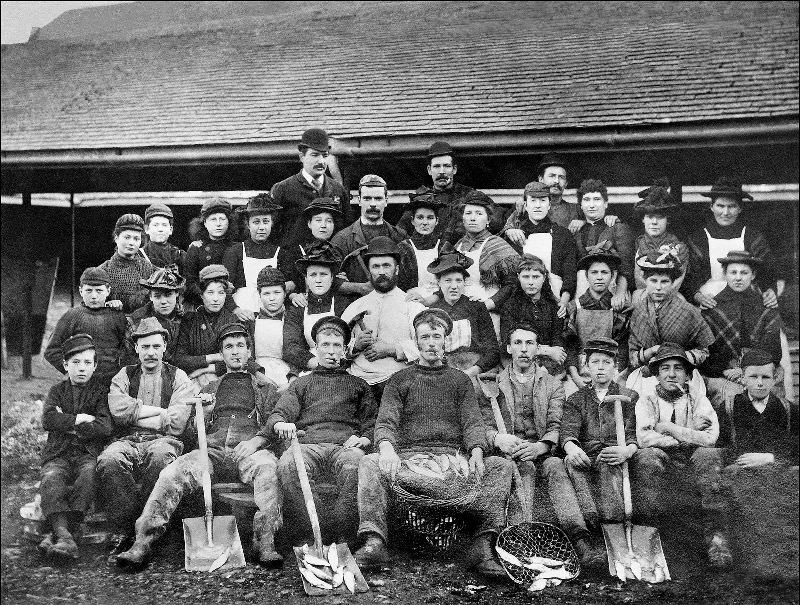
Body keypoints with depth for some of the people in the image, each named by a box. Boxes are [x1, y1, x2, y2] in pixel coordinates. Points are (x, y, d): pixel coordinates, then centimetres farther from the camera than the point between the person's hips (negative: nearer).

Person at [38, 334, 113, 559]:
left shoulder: (100, 391, 10)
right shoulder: (57, 391, 18)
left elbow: (104, 428, -4)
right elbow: (47, 420, -1)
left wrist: (66, 424, -3)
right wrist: (78, 419, -7)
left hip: (89, 453, -2)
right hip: (58, 453, 2)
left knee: (89, 476, -34)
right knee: (51, 481, -29)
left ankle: (56, 533, -38)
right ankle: (63, 535, -44)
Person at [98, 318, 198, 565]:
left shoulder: (178, 377, 13)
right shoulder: (124, 375, 20)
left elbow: (176, 422, -2)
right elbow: (119, 410, -1)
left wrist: (135, 414, 0)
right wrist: (161, 411, -2)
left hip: (164, 440, -2)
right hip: (128, 441, 2)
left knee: (160, 454, -38)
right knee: (109, 460, -33)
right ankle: (122, 534, -27)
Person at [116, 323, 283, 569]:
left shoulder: (265, 387, 23)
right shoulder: (209, 389, 31)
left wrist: (258, 440, -10)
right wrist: (203, 412, 2)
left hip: (250, 450, -2)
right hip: (212, 450, 2)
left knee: (267, 468, -38)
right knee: (172, 473, -27)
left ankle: (265, 543, -39)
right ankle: (142, 543, -30)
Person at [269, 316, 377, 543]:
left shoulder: (358, 385, 30)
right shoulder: (301, 384, 30)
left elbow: (372, 421, 22)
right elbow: (277, 415, 16)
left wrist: (365, 438, -1)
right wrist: (281, 424, -9)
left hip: (345, 445, 0)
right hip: (308, 443, 1)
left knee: (354, 466, -38)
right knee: (287, 465, -36)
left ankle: (345, 537, -31)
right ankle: (309, 535, -27)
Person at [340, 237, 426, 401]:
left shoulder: (411, 305, 11)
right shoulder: (355, 307, 22)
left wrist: (390, 349, -11)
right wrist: (355, 346, -4)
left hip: (398, 380, -2)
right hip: (357, 380, 2)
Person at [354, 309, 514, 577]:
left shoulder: (460, 380, 21)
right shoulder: (400, 380, 18)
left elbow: (472, 422, 7)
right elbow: (385, 420, 3)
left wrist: (477, 451, -16)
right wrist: (386, 447, -21)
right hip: (408, 457, -1)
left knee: (503, 466, -25)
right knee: (369, 463, -30)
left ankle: (483, 545, -37)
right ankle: (374, 543, -40)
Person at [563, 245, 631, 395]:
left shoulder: (620, 308, 8)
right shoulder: (573, 308, 10)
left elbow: (622, 347, 1)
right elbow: (569, 345, 3)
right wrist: (575, 377, -11)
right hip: (579, 376, 1)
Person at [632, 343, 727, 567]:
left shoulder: (698, 400, 13)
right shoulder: (647, 401, 11)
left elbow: (710, 437, -6)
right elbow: (643, 437, -9)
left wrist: (668, 428, -6)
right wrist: (687, 437, -9)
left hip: (692, 464, 1)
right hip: (662, 463, -1)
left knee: (709, 455, -31)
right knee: (646, 456, -34)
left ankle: (715, 533, -30)